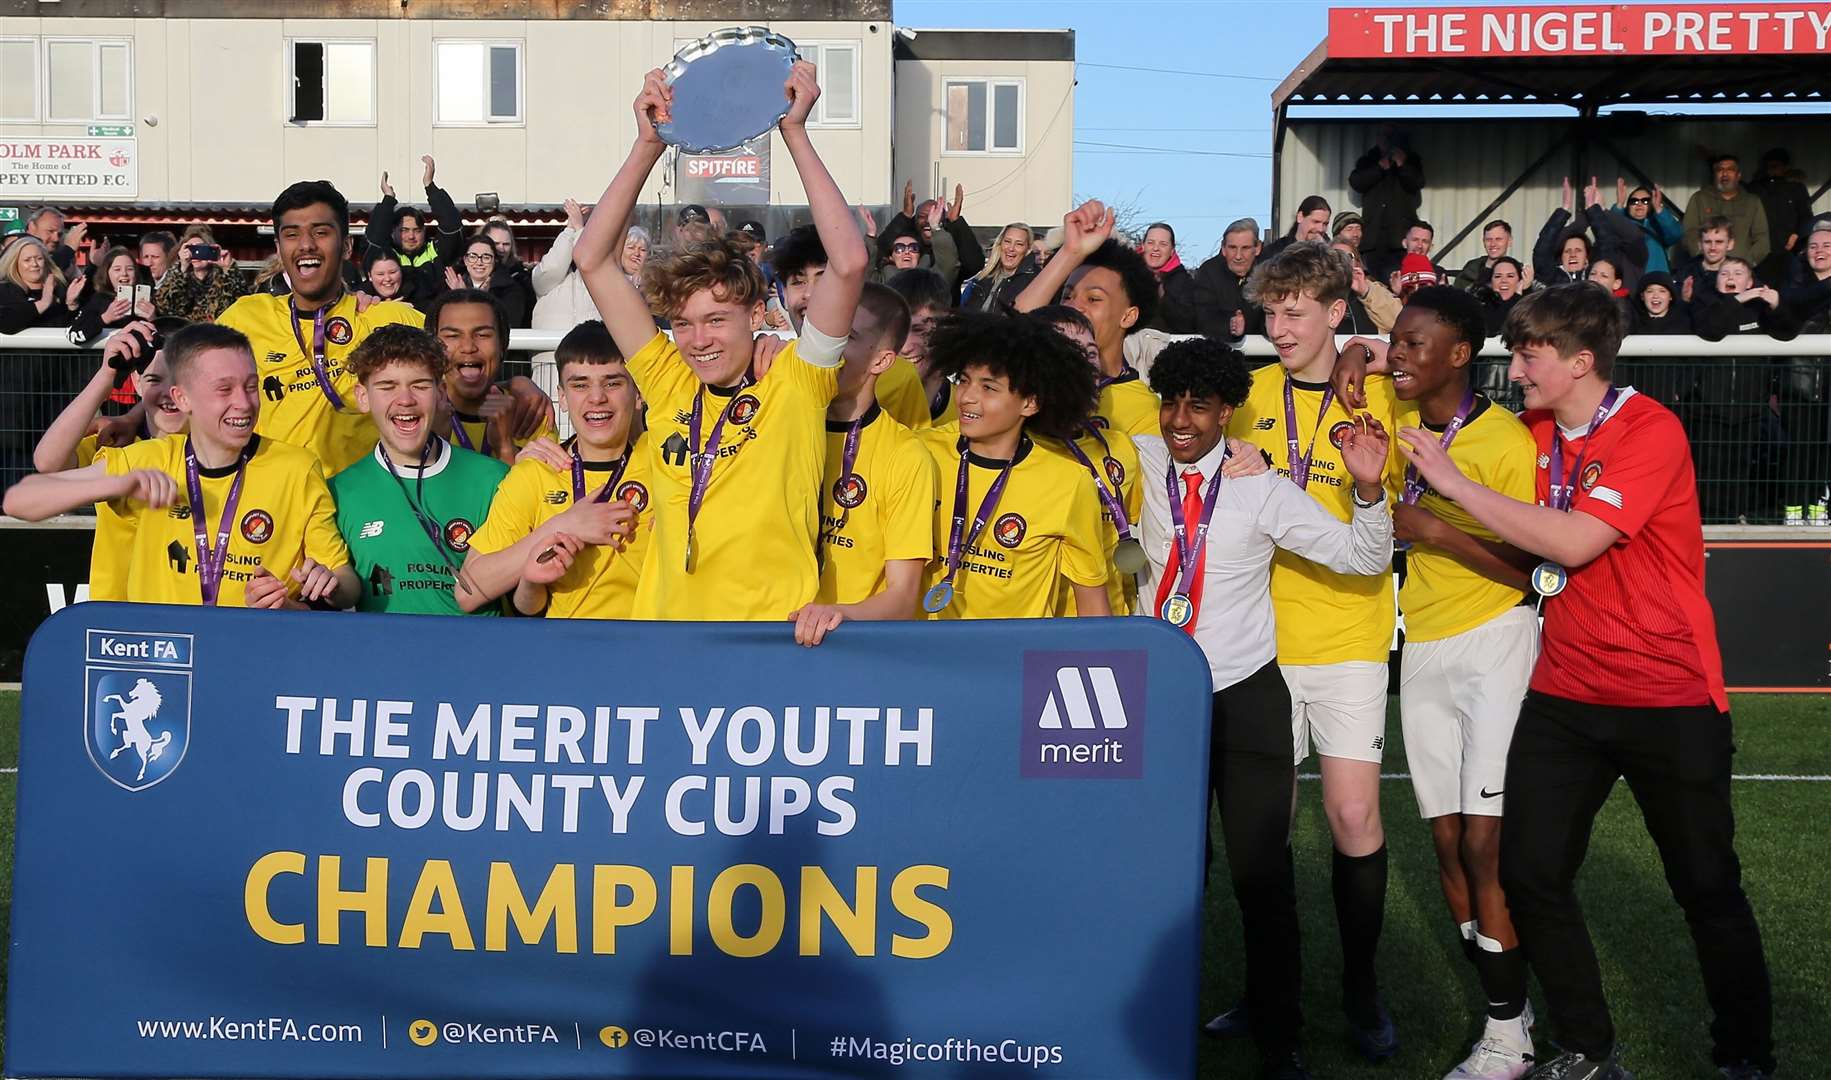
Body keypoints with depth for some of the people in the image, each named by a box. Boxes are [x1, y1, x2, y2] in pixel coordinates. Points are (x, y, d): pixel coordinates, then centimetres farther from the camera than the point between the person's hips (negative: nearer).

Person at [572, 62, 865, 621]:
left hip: (776, 618, -3)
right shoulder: (669, 386, 5)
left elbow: (849, 262, -15)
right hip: (666, 613, 3)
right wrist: (649, 145, 0)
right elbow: (591, 258, 5)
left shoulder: (794, 384, -3)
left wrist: (796, 134, -11)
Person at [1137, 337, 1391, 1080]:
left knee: (1262, 874, 1)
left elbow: (1362, 558, -6)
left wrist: (1369, 488, -21)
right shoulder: (1139, 465, 1)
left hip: (1246, 699, -2)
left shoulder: (1261, 489, -6)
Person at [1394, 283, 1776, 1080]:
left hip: (1669, 696, -6)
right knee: (1528, 873, 2)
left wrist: (1455, 483, -20)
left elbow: (1575, 542, -25)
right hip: (1563, 692, 6)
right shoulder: (1534, 432, 5)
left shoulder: (1650, 431, -15)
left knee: (1707, 887, 5)